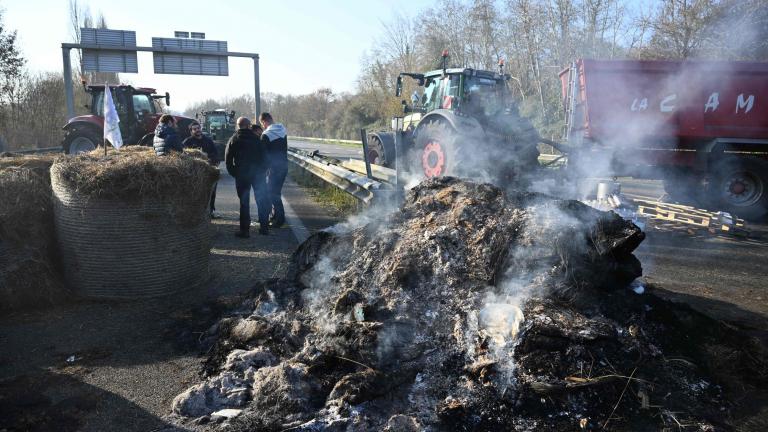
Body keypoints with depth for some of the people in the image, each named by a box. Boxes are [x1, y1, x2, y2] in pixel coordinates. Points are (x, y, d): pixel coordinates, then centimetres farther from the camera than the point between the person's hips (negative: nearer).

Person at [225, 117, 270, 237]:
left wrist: (233, 173, 7)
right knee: (262, 200, 10)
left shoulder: (233, 140, 2)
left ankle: (244, 230, 3)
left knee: (244, 202, 4)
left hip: (241, 174, 0)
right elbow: (264, 156, 0)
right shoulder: (256, 138, 1)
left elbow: (228, 159, 0)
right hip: (258, 174, 0)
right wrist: (263, 170, 9)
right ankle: (264, 227, 14)